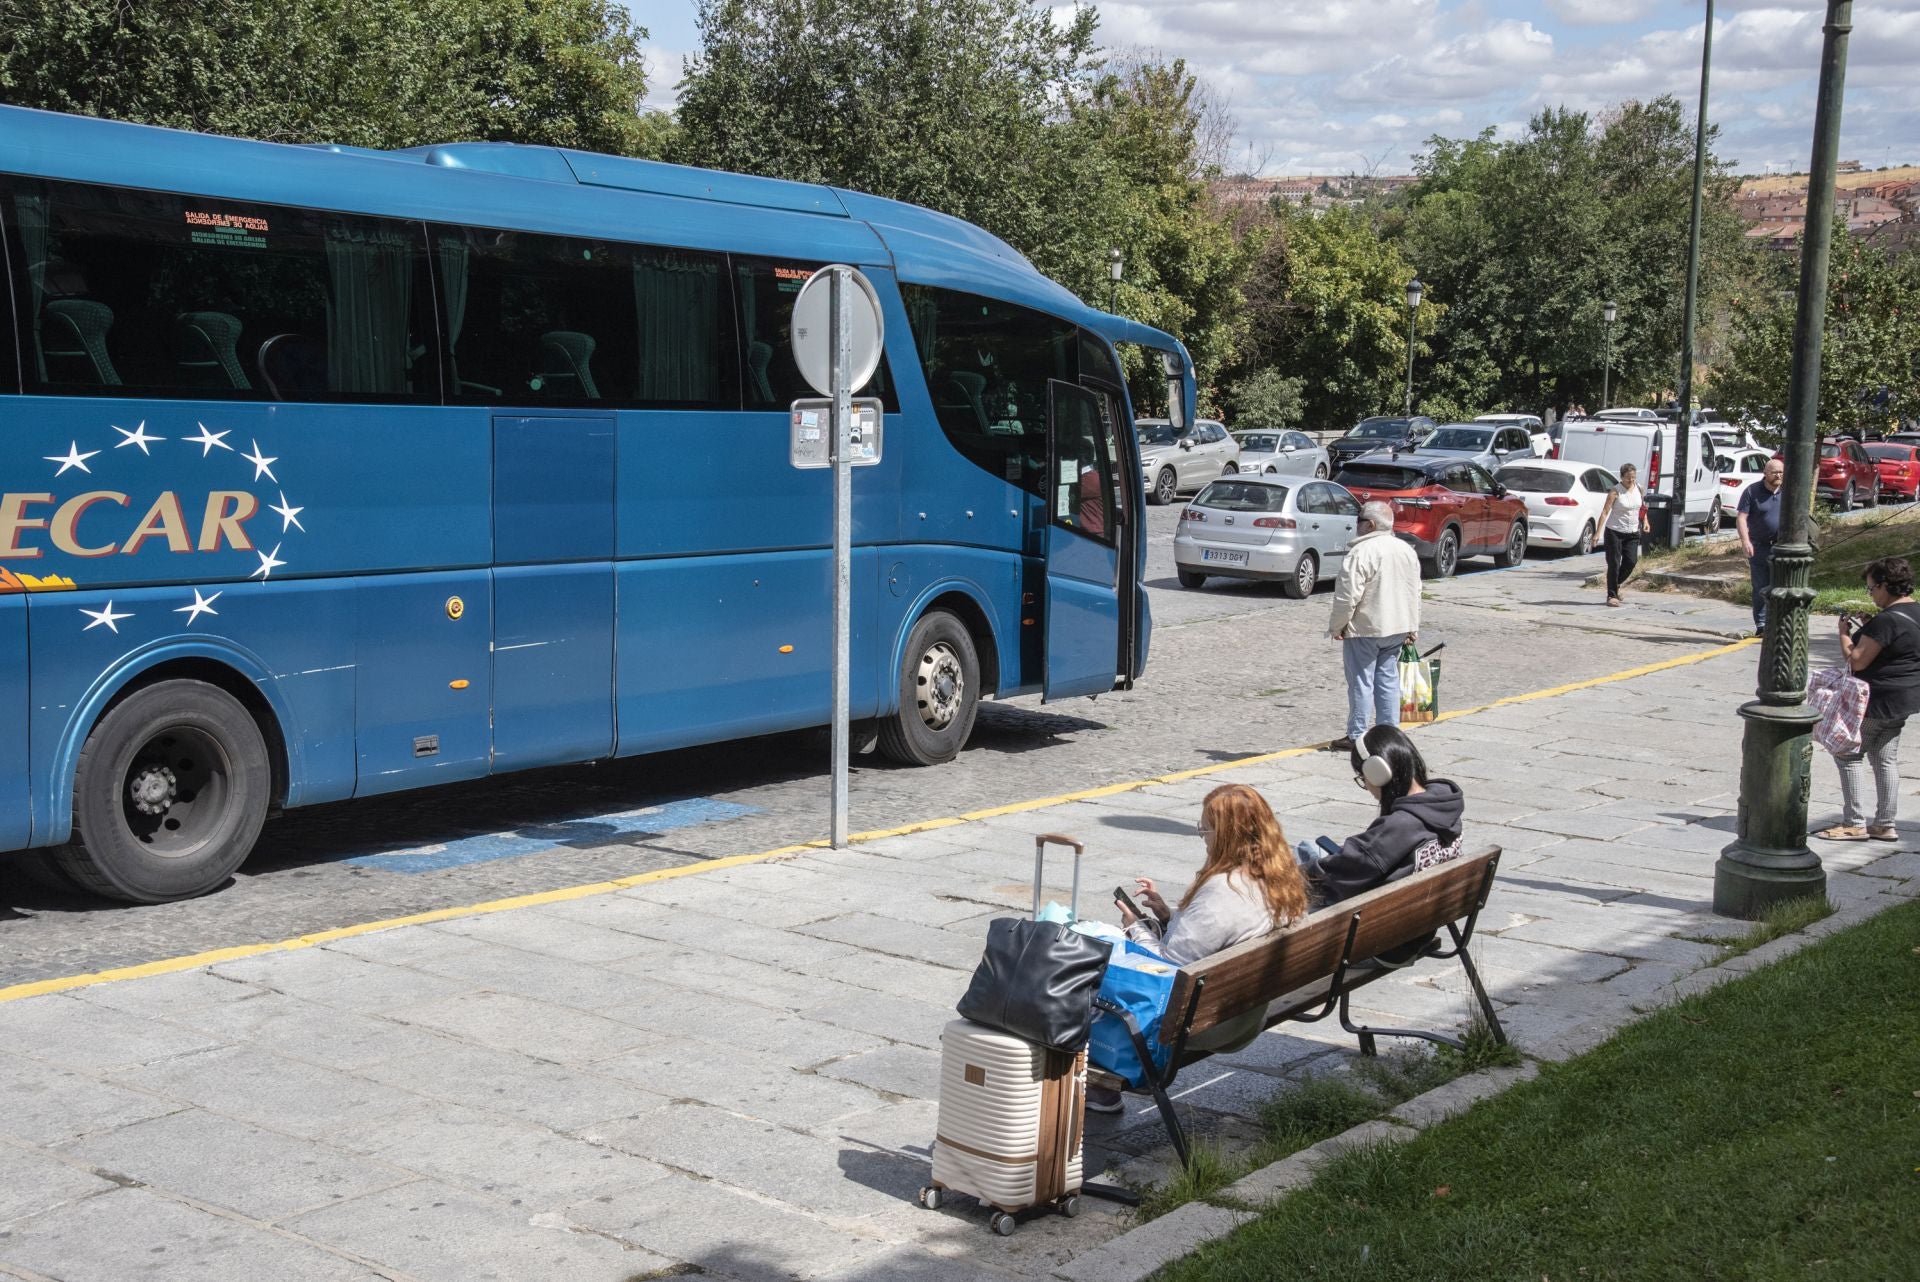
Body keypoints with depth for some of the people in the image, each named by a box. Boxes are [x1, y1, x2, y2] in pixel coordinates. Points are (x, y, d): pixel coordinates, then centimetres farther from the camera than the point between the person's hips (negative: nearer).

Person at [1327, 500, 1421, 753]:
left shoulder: (1361, 552, -17)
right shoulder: (1406, 550, 9)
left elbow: (1348, 595, -18)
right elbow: (1415, 592, 15)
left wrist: (1337, 626, -7)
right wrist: (1413, 627, 21)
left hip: (1364, 629, -7)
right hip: (1397, 628, 7)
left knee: (1361, 682, -1)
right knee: (1388, 680, 12)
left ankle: (1356, 736, 4)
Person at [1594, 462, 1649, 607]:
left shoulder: (1639, 489, 2)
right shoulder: (1615, 492, -12)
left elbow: (1643, 505, 23)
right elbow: (1605, 512, -16)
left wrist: (1645, 520, 11)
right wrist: (1598, 532, -23)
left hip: (1632, 533, 4)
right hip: (1614, 532, -4)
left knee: (1631, 562, -2)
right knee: (1614, 564, -3)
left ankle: (1616, 585, 22)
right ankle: (1612, 595, 5)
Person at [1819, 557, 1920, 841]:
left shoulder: (1886, 621, -23)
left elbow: (1857, 660, -22)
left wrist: (1844, 633, -7)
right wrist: (1864, 633, 12)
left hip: (1879, 701, -9)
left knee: (1848, 754, 2)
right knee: (1886, 759, 14)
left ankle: (1854, 824, 3)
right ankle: (1885, 825, 18)